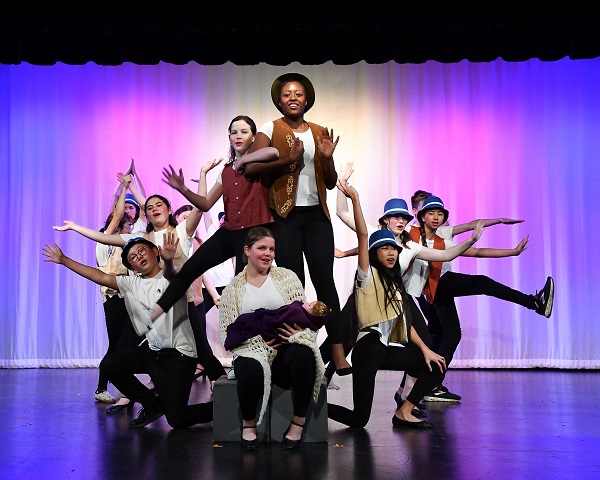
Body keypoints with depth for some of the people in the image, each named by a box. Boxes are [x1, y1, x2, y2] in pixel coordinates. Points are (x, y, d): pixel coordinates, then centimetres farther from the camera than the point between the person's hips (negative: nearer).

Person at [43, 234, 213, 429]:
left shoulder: (169, 278, -10)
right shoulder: (132, 284, 8)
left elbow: (171, 275, -34)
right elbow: (101, 277, 6)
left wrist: (168, 260, -58)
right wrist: (63, 259, 3)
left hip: (179, 355, -7)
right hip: (151, 349, 7)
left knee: (177, 419, -12)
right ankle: (152, 405, 9)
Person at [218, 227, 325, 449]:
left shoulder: (287, 277, 11)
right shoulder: (233, 288, 10)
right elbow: (228, 332, 5)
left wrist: (298, 331, -18)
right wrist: (260, 339, -12)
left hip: (289, 346, 1)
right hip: (252, 350, 0)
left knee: (303, 354, -36)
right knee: (250, 370, -37)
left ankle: (298, 422, -15)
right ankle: (248, 423, -4)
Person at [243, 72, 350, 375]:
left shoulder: (319, 132, 13)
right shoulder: (270, 129, 3)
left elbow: (331, 183, 13)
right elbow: (251, 168, -12)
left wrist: (327, 157, -5)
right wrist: (288, 159, -18)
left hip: (317, 214, 3)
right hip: (285, 215, -2)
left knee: (324, 279, -4)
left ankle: (337, 354, -4)